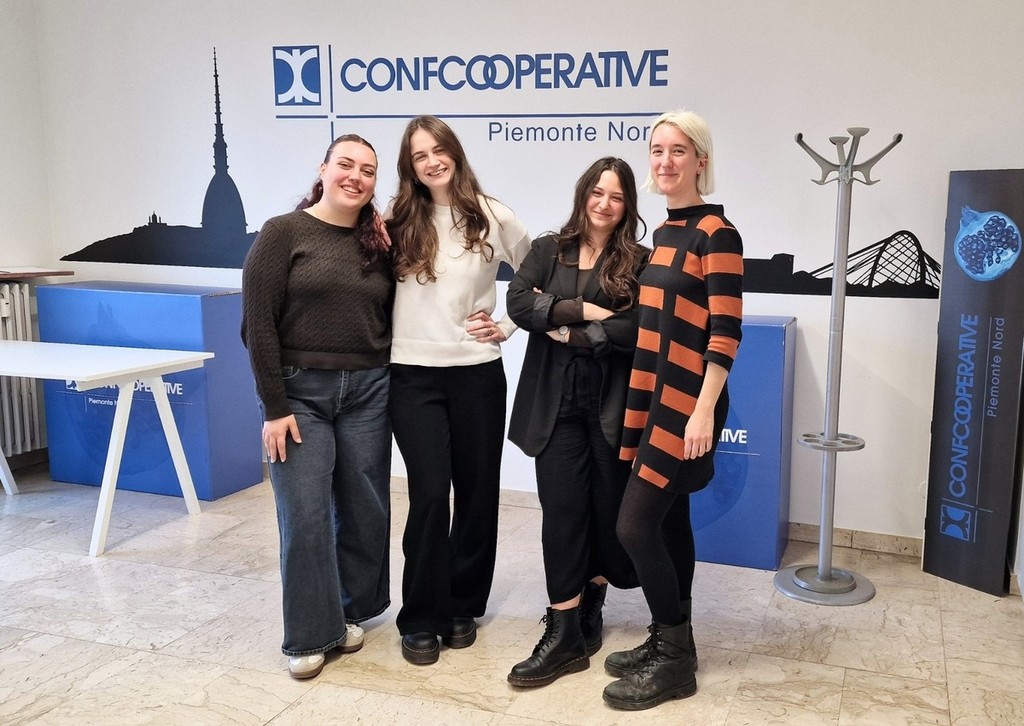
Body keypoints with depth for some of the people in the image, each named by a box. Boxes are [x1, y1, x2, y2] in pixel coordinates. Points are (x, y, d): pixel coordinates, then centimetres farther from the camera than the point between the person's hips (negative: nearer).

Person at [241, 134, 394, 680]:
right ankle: (309, 635, 13)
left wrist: (392, 255, 0)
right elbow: (257, 324, -9)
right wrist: (274, 407, -12)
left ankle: (348, 612, 30)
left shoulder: (378, 242, 8)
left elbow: (392, 316, 9)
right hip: (299, 391, -4)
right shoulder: (283, 233, -5)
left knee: (365, 509, 10)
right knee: (305, 516, -2)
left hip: (367, 391, 4)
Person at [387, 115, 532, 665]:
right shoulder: (399, 222, 2)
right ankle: (420, 619, 11)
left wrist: (507, 325, 3)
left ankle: (462, 607, 27)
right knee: (430, 494, -5)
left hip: (478, 372, 1)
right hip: (415, 375, -1)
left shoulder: (492, 217, 1)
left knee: (477, 491, 9)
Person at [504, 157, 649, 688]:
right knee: (563, 509, -3)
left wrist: (570, 333, -10)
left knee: (608, 508, 7)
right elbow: (518, 303, -7)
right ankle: (565, 633, 3)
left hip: (612, 404, 0)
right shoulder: (548, 250, 9)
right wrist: (584, 310, -14)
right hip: (556, 403, 1)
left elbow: (636, 330, -12)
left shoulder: (638, 262, 2)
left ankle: (590, 608, 28)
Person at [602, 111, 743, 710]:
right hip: (657, 397, 8)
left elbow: (725, 330, -17)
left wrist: (704, 411, -22)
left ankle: (677, 659, 6)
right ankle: (668, 643, 25)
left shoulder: (717, 233, -11)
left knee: (635, 525, -9)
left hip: (688, 402, -8)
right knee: (670, 522, 13)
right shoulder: (665, 232, 13)